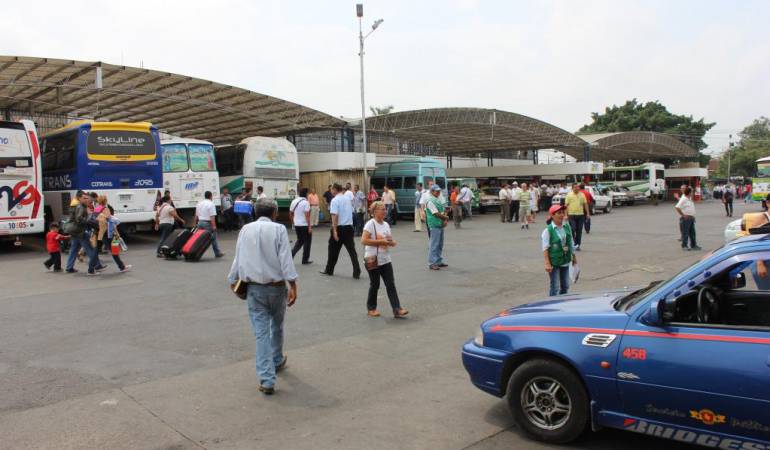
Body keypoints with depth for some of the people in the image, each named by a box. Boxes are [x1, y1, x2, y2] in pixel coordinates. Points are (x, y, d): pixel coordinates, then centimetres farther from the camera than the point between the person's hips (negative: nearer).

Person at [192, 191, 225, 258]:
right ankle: (217, 253, 10)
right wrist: (214, 226, -17)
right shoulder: (211, 204, -10)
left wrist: (194, 224, 23)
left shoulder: (199, 203, 12)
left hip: (200, 222, 6)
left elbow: (196, 215, 16)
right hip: (208, 223, -6)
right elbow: (212, 216, -17)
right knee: (213, 239, 4)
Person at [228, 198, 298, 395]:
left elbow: (238, 258, 7)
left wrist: (233, 280, 19)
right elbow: (286, 259, -14)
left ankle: (267, 380, -4)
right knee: (277, 326, 22)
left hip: (254, 288, 1)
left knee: (261, 332, 1)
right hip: (276, 286, -1)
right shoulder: (279, 229, -7)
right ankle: (277, 361, 42)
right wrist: (293, 285, -15)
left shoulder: (246, 229, 3)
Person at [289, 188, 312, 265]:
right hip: (305, 225, -6)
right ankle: (305, 260, 12)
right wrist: (310, 227, -17)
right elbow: (307, 215, -19)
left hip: (296, 225, 6)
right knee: (307, 241, 8)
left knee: (300, 241, 22)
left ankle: (292, 253, 3)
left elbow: (290, 214, 12)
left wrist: (293, 223, 24)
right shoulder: (305, 202, -14)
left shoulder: (294, 201, 7)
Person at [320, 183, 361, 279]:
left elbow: (335, 216, -18)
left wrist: (334, 230, -20)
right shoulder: (347, 199, 11)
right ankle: (356, 273, -4)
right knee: (352, 250, 4)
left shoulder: (335, 200, -10)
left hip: (340, 228, -5)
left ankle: (329, 270, 24)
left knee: (333, 249, 11)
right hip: (349, 227, 5)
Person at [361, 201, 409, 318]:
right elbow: (363, 240, -21)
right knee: (375, 285, 5)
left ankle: (397, 309, 0)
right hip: (373, 260, -6)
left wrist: (391, 242, -5)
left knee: (391, 285, 1)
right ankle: (371, 309, 22)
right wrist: (380, 241, -23)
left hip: (386, 260, 6)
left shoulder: (386, 224, 10)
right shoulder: (370, 224, -12)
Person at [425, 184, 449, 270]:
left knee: (440, 244, 13)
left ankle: (439, 261, 22)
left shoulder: (439, 201, 16)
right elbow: (437, 214, -18)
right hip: (434, 225, -9)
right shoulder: (430, 201, -12)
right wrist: (446, 217, -5)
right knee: (434, 245, -7)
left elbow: (443, 212, 16)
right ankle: (432, 263, -3)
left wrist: (445, 220, -3)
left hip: (441, 225, 9)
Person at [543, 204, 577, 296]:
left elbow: (571, 244, 13)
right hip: (554, 263, -6)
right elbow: (545, 248, -15)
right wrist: (547, 263, -20)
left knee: (565, 286, 15)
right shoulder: (548, 230, -15)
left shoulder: (567, 227, 2)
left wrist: (574, 256, 16)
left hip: (565, 261, 6)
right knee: (554, 286, -2)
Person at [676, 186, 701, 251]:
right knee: (685, 232, -4)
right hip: (686, 218, -9)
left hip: (691, 218, 9)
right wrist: (683, 215, -21)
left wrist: (693, 216, 17)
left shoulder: (689, 199, 14)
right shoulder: (683, 199, -14)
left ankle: (693, 245, 21)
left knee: (692, 232, 13)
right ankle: (684, 246, 1)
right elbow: (677, 207, -25)